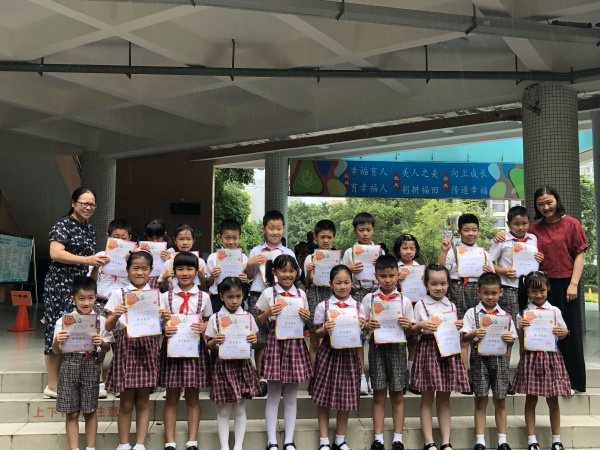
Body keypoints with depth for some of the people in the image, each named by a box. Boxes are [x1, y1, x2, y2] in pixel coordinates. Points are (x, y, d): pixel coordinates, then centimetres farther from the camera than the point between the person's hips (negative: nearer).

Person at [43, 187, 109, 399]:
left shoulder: (90, 230, 17)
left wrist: (99, 261, 6)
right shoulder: (62, 225, -6)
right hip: (60, 285, -7)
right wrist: (86, 260, -23)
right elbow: (55, 254, -19)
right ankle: (53, 385, 1)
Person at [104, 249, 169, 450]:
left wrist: (165, 318, -12)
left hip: (148, 348, 1)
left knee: (143, 401, 7)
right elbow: (108, 327, 1)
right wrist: (115, 315, -19)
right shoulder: (119, 294, 2)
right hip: (126, 347, -1)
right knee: (126, 402, 4)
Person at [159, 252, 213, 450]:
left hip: (195, 348, 0)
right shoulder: (166, 296, 3)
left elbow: (209, 322, 10)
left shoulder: (203, 297, 4)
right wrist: (164, 329, -16)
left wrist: (204, 328, -11)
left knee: (193, 397, 7)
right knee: (172, 397, 5)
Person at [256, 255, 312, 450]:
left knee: (291, 395, 9)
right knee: (274, 395, 4)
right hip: (275, 343, -3)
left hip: (295, 344, 3)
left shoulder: (301, 294, 6)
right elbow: (258, 322, 1)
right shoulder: (268, 293, -3)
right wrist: (268, 313, -17)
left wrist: (307, 317, -6)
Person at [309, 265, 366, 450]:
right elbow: (318, 334, 3)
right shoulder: (323, 306, -1)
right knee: (324, 397, 4)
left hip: (349, 353, 1)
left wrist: (361, 327, -13)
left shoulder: (359, 307, 3)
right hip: (328, 353, -1)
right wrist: (325, 329, -18)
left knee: (346, 397, 8)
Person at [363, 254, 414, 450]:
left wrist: (408, 325, -15)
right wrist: (367, 325, -17)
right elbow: (362, 325, 4)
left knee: (397, 394, 6)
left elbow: (410, 329, 6)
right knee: (379, 394, 5)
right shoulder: (369, 299, 2)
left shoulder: (404, 300, 3)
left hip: (397, 347, 0)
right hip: (377, 347, 0)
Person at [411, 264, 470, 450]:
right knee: (427, 397, 1)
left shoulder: (451, 306, 10)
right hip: (428, 349, -3)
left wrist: (458, 327, -4)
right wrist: (420, 325, -18)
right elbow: (412, 331, 1)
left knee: (444, 398, 8)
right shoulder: (420, 305, -1)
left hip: (448, 349, 3)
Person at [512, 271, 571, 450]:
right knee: (531, 399, 5)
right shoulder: (523, 313, -1)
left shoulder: (555, 311, 3)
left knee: (553, 399, 8)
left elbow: (563, 333, 11)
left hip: (551, 357, 1)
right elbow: (521, 342, 0)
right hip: (531, 358, -1)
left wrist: (563, 332, -11)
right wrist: (521, 328, -17)